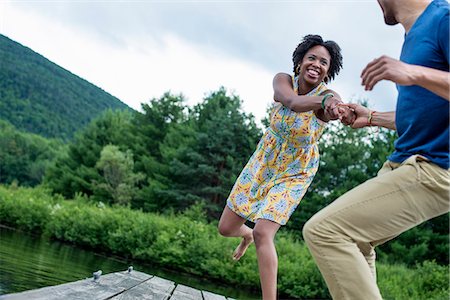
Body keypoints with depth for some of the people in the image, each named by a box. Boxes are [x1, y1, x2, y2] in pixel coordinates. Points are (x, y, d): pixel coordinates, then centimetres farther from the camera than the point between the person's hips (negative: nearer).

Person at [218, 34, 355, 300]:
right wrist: (324, 100, -64)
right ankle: (247, 235, 46)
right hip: (263, 163, 3)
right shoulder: (283, 80, -18)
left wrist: (340, 111, -74)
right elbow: (292, 102, -42)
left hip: (295, 173, -3)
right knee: (226, 228, 9)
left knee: (263, 233, -22)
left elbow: (335, 107, -48)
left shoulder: (329, 96, -22)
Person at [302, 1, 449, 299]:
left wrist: (415, 73, -37)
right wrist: (372, 117, 38)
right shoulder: (413, 36, 16)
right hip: (403, 162, 11)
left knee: (323, 230, -19)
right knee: (355, 239, 24)